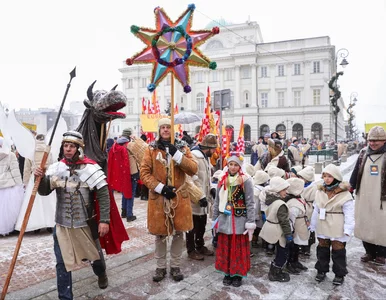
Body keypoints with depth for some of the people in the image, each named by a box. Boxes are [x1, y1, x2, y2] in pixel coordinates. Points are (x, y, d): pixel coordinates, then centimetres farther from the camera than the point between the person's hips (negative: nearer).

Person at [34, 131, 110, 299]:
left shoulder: (90, 168, -15)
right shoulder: (56, 168, -2)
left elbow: (103, 195, -14)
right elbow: (44, 192, 3)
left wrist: (104, 220, -17)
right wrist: (41, 178, -18)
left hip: (85, 223, -2)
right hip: (62, 224, 2)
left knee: (94, 253, 20)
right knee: (62, 262, 7)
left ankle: (101, 274, 53)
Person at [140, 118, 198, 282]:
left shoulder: (182, 148, 3)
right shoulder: (151, 149, 0)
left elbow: (193, 169, -9)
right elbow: (144, 173, -5)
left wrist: (177, 154, -20)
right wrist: (161, 187, -16)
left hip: (179, 197, 1)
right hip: (158, 197, -1)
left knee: (178, 233, 10)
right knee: (160, 234, 9)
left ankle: (175, 266, 28)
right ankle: (161, 267, 28)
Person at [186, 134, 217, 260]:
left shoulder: (205, 156, 11)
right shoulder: (194, 155, -20)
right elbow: (194, 179, -25)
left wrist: (210, 189, 13)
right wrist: (201, 196, -23)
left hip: (202, 196, 9)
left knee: (202, 224, 19)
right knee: (192, 225, 5)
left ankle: (200, 246, 34)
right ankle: (191, 250, 19)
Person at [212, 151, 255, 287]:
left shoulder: (246, 180, -8)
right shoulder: (222, 180, 6)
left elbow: (250, 203, -8)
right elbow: (217, 201, 10)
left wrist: (250, 223, -10)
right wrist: (215, 220, 11)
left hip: (240, 220, -4)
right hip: (225, 219, 4)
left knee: (239, 249, 6)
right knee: (225, 248, 11)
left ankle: (238, 274, 23)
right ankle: (227, 273, 27)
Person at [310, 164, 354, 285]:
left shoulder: (345, 194, -12)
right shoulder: (319, 192, 3)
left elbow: (349, 214, -12)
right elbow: (316, 210, 8)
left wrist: (348, 229, -16)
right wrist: (312, 225, 11)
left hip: (337, 228, -4)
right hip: (322, 227, 5)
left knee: (338, 251, 7)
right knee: (322, 249, 15)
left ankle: (339, 274, 23)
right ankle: (321, 271, 30)